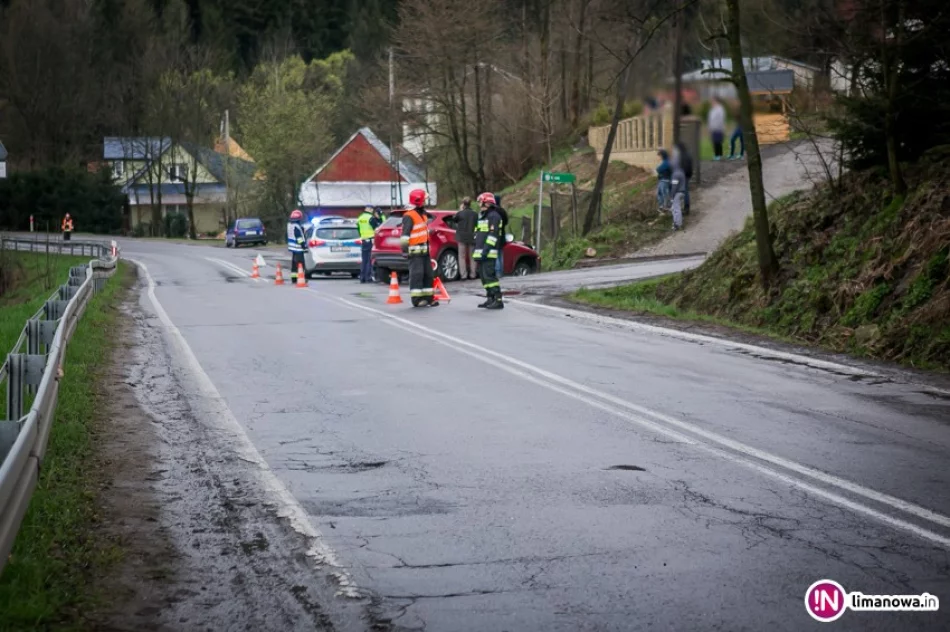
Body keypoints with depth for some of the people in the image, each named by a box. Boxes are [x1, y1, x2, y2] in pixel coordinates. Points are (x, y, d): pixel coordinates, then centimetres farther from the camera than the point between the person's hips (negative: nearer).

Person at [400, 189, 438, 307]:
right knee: (417, 274, -12)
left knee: (428, 274, 11)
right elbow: (405, 232, -22)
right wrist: (404, 246, -29)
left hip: (424, 250, 10)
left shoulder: (423, 214, 18)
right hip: (415, 251, -10)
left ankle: (428, 298, 17)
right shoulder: (409, 216, -13)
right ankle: (417, 299, -12)